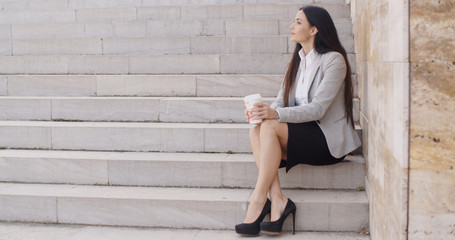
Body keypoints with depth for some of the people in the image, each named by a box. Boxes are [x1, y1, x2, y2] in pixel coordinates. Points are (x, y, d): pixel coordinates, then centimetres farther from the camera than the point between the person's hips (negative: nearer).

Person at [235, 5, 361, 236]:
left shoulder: (333, 60, -10)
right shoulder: (297, 60, 13)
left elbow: (317, 109, -20)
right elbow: (281, 101, 8)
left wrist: (275, 114, -33)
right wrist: (263, 112, -15)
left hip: (329, 139, -7)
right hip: (302, 135, 7)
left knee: (270, 127, -28)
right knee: (256, 130, -20)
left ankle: (257, 202, -25)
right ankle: (278, 200, -27)